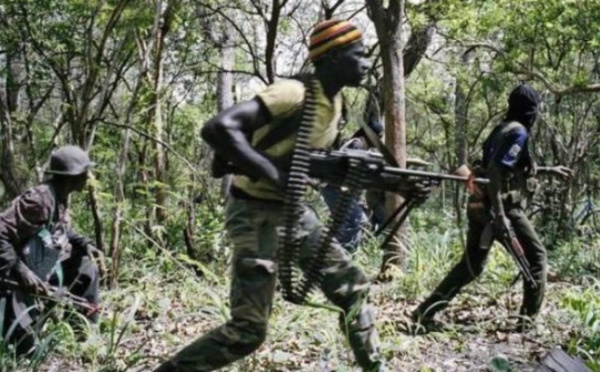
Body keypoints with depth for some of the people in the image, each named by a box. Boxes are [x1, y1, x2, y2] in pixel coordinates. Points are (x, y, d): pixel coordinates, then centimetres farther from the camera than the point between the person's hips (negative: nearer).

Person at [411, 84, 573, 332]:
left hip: (480, 206, 9)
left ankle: (425, 311, 8)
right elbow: (498, 169, -24)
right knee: (536, 257, 8)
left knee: (471, 264, 14)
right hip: (503, 207, -9)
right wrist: (500, 214, -26)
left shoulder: (501, 130, 18)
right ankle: (529, 319, 6)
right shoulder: (519, 132, -11)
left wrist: (549, 170, 36)